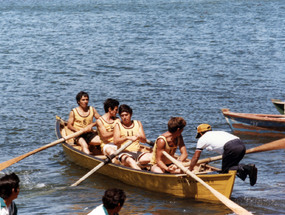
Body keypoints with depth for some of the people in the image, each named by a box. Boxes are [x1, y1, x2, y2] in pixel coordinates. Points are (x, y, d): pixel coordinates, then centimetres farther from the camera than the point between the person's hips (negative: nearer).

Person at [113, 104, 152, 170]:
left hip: (137, 152, 4)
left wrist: (139, 137, -20)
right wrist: (127, 138, -28)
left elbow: (144, 140, 4)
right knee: (130, 161, -39)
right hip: (124, 153, -4)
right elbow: (116, 141, -11)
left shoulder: (138, 123, 14)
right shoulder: (118, 125, 5)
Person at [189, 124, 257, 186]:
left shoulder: (202, 139, 21)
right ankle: (248, 167, -5)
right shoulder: (218, 132, 38)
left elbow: (195, 157, 25)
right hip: (242, 145, 6)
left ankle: (239, 168, -23)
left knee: (225, 170, 7)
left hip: (231, 148, -6)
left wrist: (190, 170, 37)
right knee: (232, 165, 22)